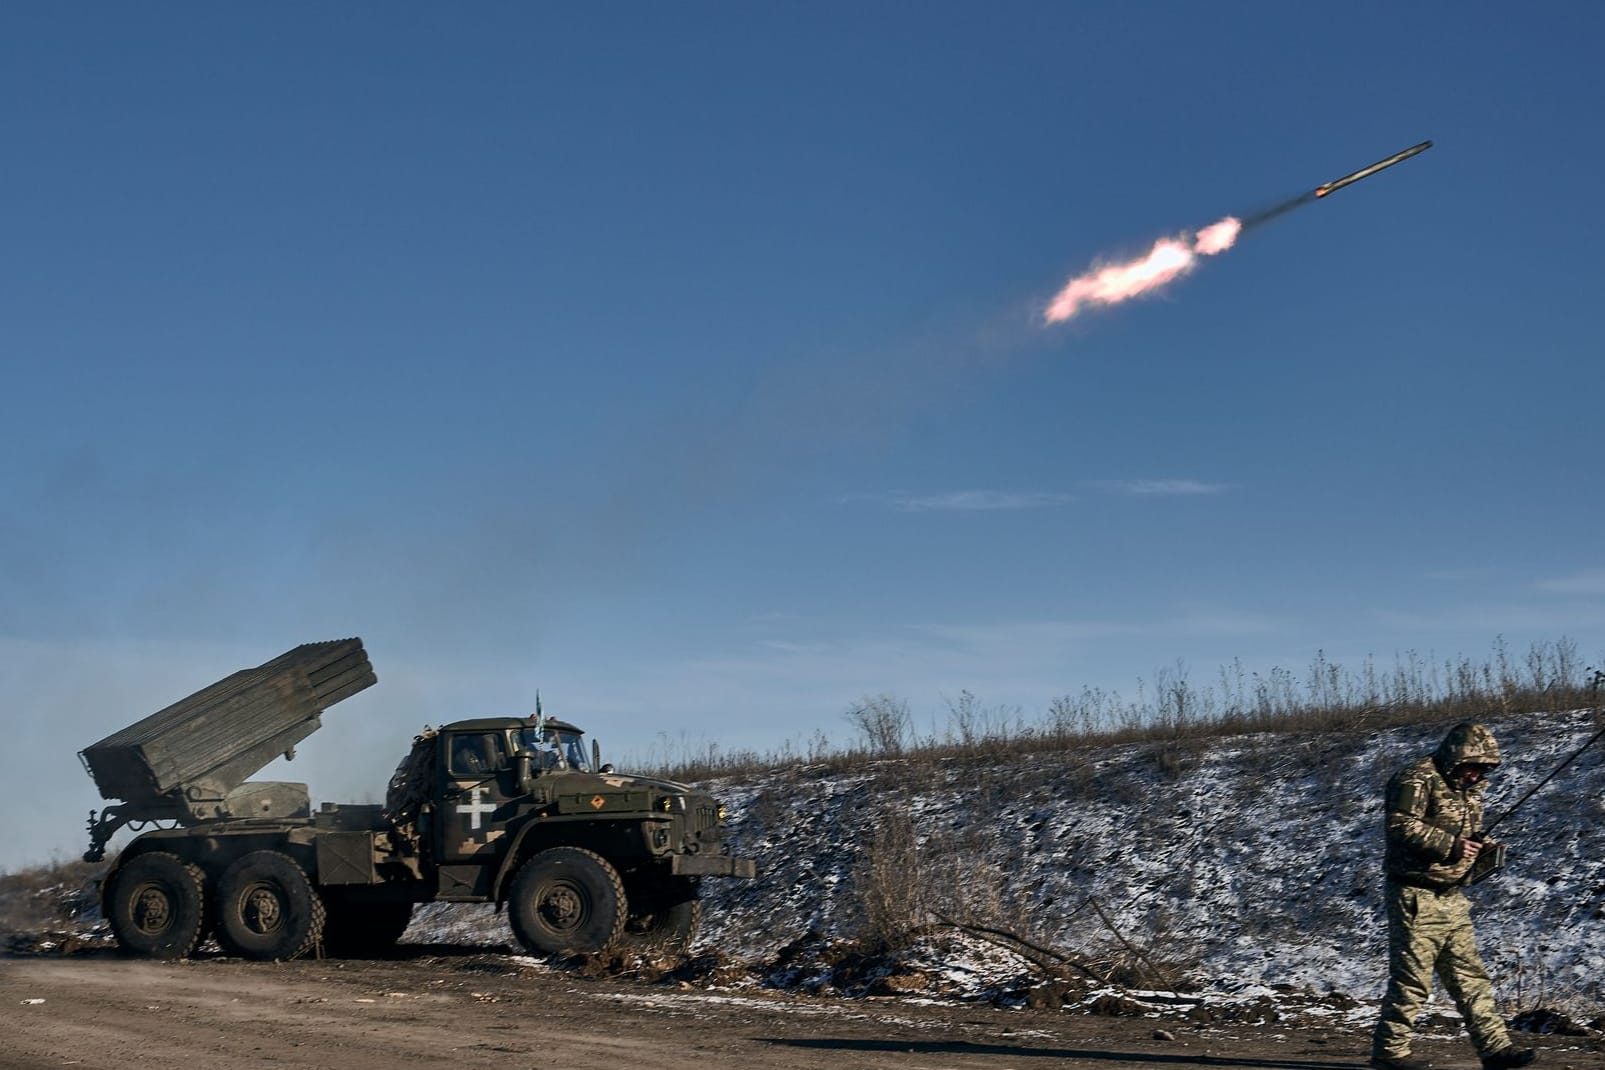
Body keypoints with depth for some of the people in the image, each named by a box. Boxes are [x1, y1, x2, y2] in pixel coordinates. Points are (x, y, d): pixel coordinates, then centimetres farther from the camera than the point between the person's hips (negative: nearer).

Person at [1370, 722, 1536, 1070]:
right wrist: (1450, 845, -25)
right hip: (1415, 896, -9)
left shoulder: (1468, 788, 17)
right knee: (1412, 978, -5)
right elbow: (1401, 826, -23)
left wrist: (1483, 849, 5)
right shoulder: (1418, 779, -12)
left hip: (1452, 898, 9)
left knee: (1470, 976, 9)